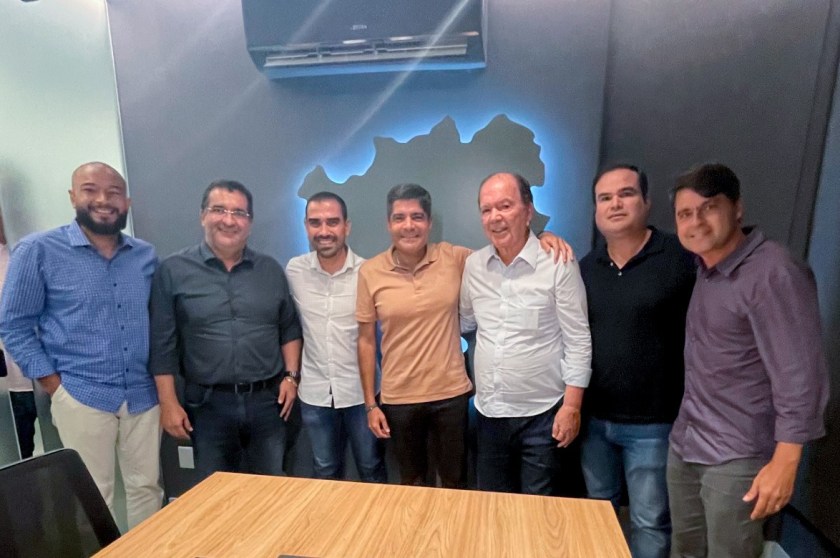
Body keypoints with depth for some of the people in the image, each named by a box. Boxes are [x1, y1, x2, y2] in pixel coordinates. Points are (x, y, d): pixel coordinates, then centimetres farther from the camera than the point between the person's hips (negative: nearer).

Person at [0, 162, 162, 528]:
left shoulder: (146, 255, 5)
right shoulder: (38, 251, -5)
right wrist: (53, 384, -7)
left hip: (143, 395, 3)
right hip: (81, 397, -3)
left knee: (147, 487, 14)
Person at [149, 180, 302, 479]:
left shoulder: (271, 270, 4)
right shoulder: (173, 270, -4)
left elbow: (290, 329, 8)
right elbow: (162, 344, -3)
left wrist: (291, 376, 0)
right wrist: (168, 403, -5)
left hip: (267, 400, 2)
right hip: (208, 404, -2)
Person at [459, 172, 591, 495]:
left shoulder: (558, 264, -13)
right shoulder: (473, 265, 0)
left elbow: (578, 341, -10)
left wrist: (571, 406, -11)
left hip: (541, 413, -4)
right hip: (489, 412, 5)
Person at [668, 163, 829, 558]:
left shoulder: (774, 274, -17)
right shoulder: (702, 271, 7)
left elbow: (801, 376, -19)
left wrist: (784, 463, -18)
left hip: (736, 458, -7)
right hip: (683, 446, 7)